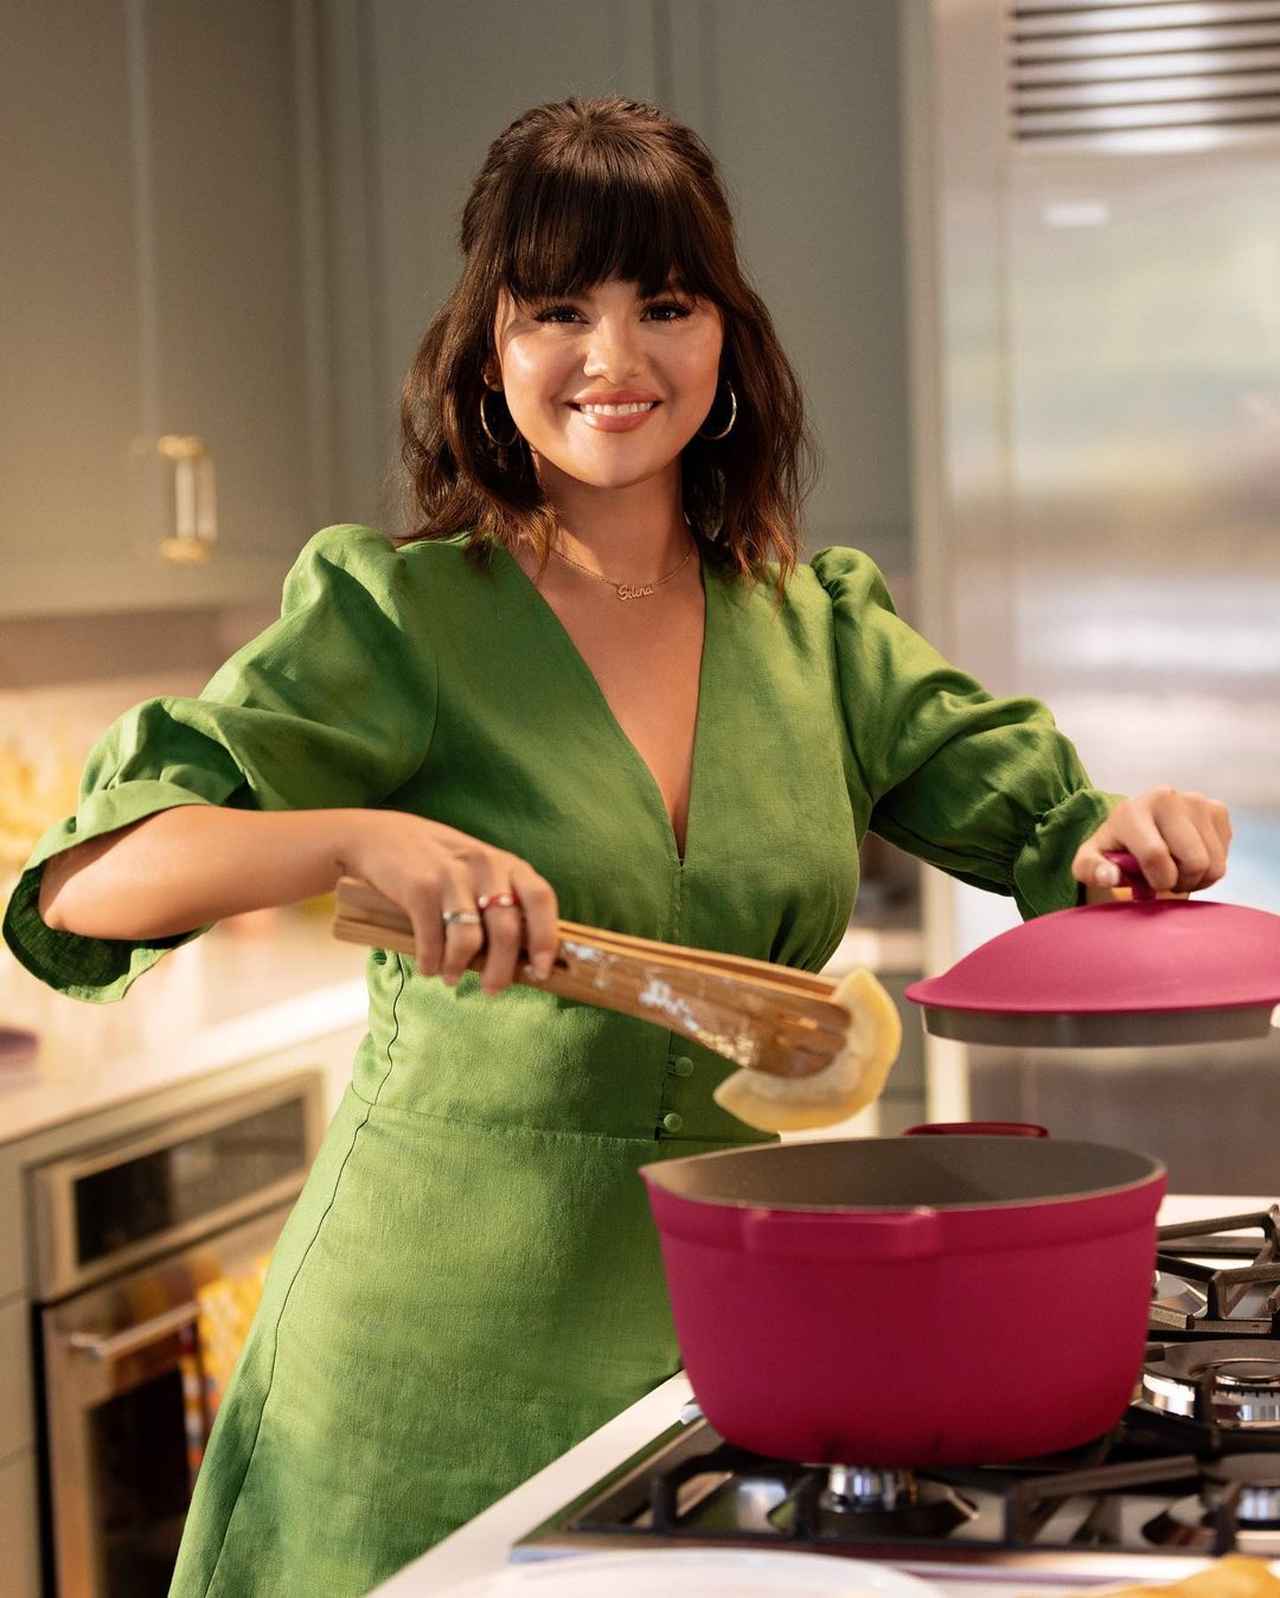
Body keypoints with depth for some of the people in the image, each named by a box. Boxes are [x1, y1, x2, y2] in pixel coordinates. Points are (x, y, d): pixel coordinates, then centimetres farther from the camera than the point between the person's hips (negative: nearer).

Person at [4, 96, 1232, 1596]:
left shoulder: (822, 626, 7)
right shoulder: (394, 615, -7)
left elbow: (1050, 826, 9)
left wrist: (1138, 831, -15)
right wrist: (363, 838, -32)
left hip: (714, 1344, 4)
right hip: (436, 1345, -4)